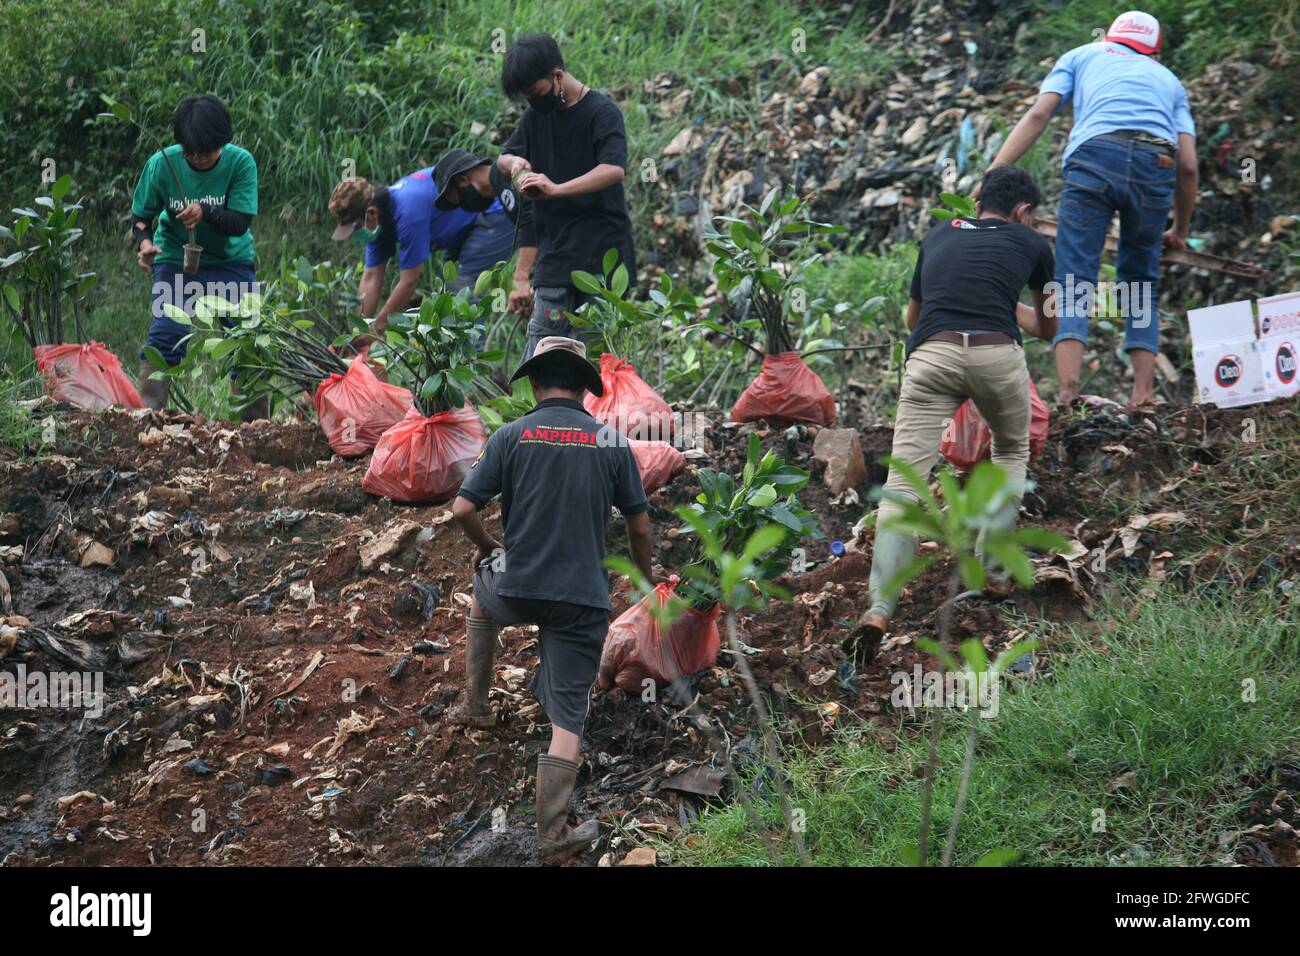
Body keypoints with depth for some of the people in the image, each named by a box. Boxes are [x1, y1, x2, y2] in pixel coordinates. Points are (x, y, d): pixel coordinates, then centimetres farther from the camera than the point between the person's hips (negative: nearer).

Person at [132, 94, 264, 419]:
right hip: (176, 261, 0)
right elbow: (140, 216, -2)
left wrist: (205, 213, -38)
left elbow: (240, 223, -20)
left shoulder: (240, 162, -16)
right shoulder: (163, 164, -14)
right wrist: (143, 242, -24)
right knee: (165, 335, -16)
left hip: (230, 261, 0)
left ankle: (256, 421, 6)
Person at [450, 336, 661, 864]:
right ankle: (553, 836, 3)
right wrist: (646, 570, 27)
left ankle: (476, 703, 39)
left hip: (518, 589, 0)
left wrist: (486, 547, 14)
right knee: (568, 718, 4)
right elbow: (639, 525, 7)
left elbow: (463, 509, -8)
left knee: (483, 598, 37)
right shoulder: (612, 441, 1)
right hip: (584, 598, 0)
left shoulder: (512, 435, -4)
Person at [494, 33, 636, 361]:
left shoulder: (601, 111, -9)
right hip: (555, 252, 5)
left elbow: (615, 170, -24)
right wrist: (515, 164, -5)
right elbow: (503, 157, 21)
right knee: (541, 340, -4)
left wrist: (557, 188, -35)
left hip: (601, 249, -5)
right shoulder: (537, 113, 12)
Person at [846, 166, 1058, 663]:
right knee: (1012, 451, 31)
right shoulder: (1031, 244, 23)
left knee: (902, 485, -5)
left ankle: (879, 610, -22)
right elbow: (1046, 328, 40)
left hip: (931, 356, 1)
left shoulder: (937, 237, 28)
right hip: (997, 355, -1)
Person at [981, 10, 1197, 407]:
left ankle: (1068, 390, -23)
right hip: (1157, 167, 2)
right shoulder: (1168, 80, 35)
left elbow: (1038, 114, 13)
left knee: (1074, 279, -5)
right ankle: (1144, 394, 6)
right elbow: (1188, 165, 23)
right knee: (1140, 284, 17)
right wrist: (1181, 231, 36)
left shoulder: (1083, 56, 30)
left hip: (1096, 155, -2)